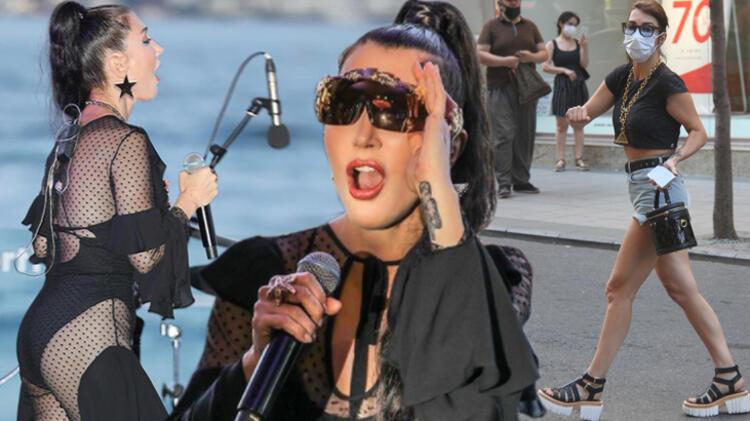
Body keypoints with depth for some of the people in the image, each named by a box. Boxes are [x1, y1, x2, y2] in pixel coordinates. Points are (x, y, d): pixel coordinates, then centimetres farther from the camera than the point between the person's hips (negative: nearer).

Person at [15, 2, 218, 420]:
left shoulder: (67, 142, 14)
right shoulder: (127, 141, -11)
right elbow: (145, 256, -14)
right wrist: (188, 200, 1)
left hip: (41, 325, 9)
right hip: (87, 337, -9)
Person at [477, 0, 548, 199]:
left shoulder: (530, 27, 17)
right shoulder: (491, 27, 5)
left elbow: (544, 53, 15)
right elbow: (480, 55, -4)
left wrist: (532, 56, -7)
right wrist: (504, 61, -18)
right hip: (500, 88, -4)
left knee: (525, 135, 4)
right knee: (503, 134, -11)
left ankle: (521, 180, 11)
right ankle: (503, 183, -11)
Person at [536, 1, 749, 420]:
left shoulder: (667, 83, -13)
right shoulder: (622, 77, 10)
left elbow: (699, 131, -6)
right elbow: (587, 112, 13)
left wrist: (675, 158, -24)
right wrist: (578, 114, -10)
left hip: (659, 187, -9)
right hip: (644, 189, 9)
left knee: (621, 287, -5)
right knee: (681, 288, 10)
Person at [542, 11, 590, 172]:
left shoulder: (578, 43, 7)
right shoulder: (552, 44, 0)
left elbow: (584, 64, 0)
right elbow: (545, 66, -6)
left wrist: (584, 47, -11)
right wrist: (564, 70, -15)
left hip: (578, 86, 2)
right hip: (562, 86, -2)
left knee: (578, 124, 3)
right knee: (561, 125, 0)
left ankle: (579, 158, 5)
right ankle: (560, 159, 2)